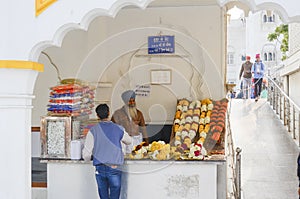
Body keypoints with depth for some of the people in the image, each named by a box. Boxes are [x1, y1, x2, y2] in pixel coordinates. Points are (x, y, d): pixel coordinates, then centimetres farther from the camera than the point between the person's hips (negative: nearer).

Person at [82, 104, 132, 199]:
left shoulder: (93, 130, -4)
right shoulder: (119, 129, -1)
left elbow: (86, 153, -5)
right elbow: (129, 141, 18)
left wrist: (87, 158, 18)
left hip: (100, 168, 1)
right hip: (115, 168, -1)